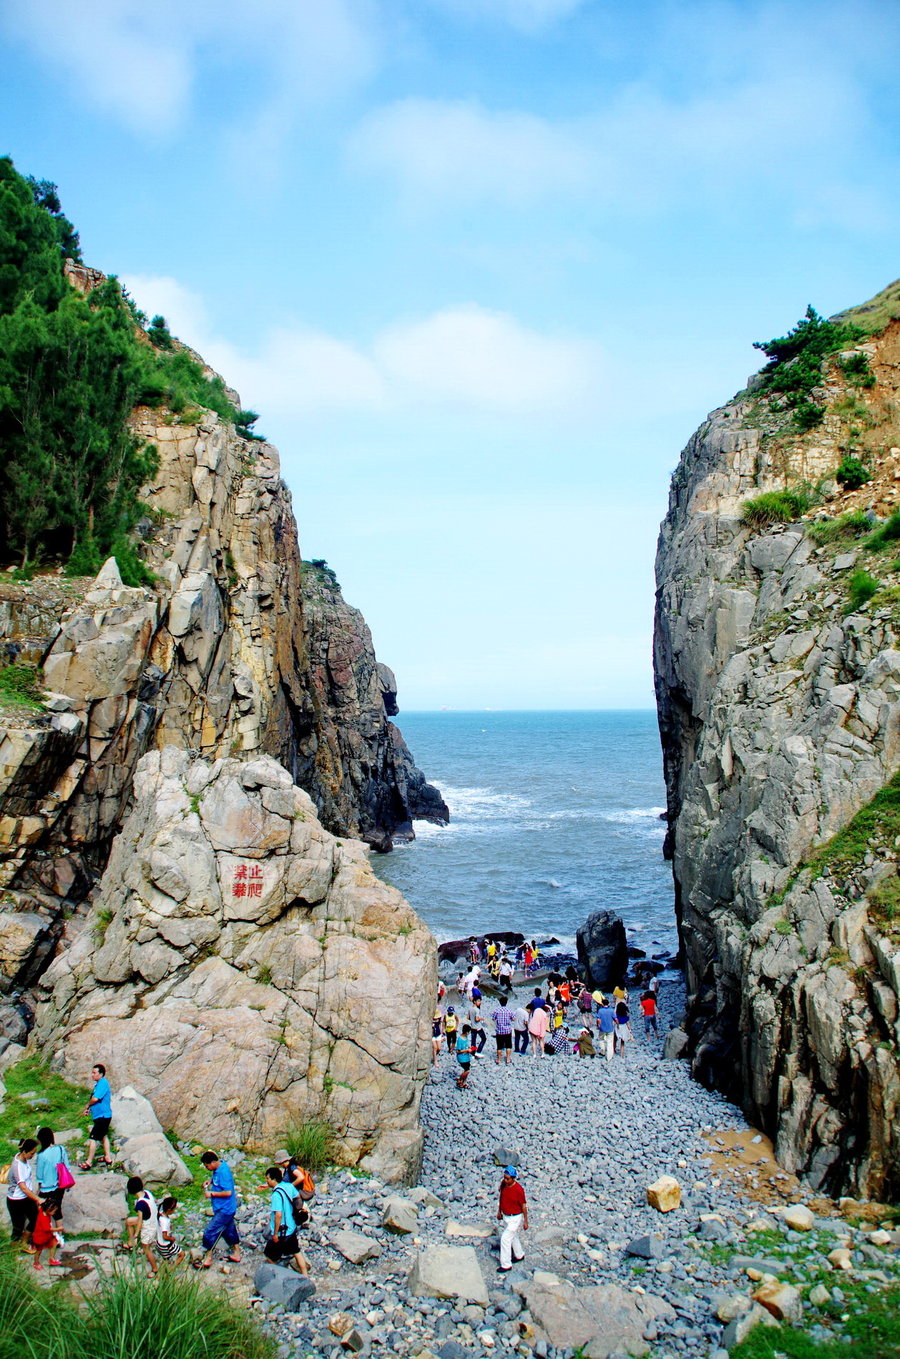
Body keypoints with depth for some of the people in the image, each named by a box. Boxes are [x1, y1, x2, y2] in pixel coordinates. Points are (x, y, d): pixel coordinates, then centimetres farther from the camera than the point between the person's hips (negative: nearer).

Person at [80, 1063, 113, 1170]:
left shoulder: (102, 1083, -20)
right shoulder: (99, 1083, 13)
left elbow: (95, 1098, -25)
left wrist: (87, 1105, -7)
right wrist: (90, 1108, 11)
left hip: (102, 1116, -11)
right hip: (104, 1115, 11)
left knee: (93, 1138, -7)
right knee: (104, 1136, 20)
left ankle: (88, 1162, -3)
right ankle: (108, 1158, 29)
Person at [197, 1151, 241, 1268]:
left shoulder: (223, 1172, -28)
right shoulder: (221, 1165, 0)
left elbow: (228, 1192, -29)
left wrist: (211, 1194, -20)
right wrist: (210, 1181, 3)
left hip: (224, 1210, -10)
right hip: (228, 1208, 10)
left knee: (210, 1233, -1)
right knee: (230, 1230, 22)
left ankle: (208, 1260, 13)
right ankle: (236, 1254, 37)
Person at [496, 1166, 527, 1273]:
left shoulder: (518, 1189, -27)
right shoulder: (503, 1184, -10)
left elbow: (523, 1205, -17)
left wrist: (525, 1221, -10)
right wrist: (499, 1211, 17)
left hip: (515, 1218, -7)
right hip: (505, 1216, 7)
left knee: (505, 1239, -7)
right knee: (513, 1236, 24)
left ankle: (506, 1265, 6)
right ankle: (519, 1255, 46)